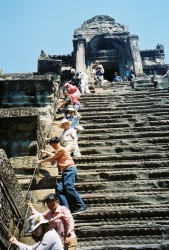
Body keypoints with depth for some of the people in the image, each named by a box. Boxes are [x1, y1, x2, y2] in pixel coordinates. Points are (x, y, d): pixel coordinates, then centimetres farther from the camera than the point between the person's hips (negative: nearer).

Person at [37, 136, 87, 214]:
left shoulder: (62, 149, 2)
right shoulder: (58, 152, 32)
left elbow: (52, 158, 6)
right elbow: (53, 155, 56)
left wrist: (42, 161, 19)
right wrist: (44, 152, 64)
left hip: (70, 169, -10)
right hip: (66, 171, 10)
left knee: (69, 188, -26)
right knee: (59, 189, -9)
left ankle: (81, 206, -28)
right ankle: (66, 207, -20)